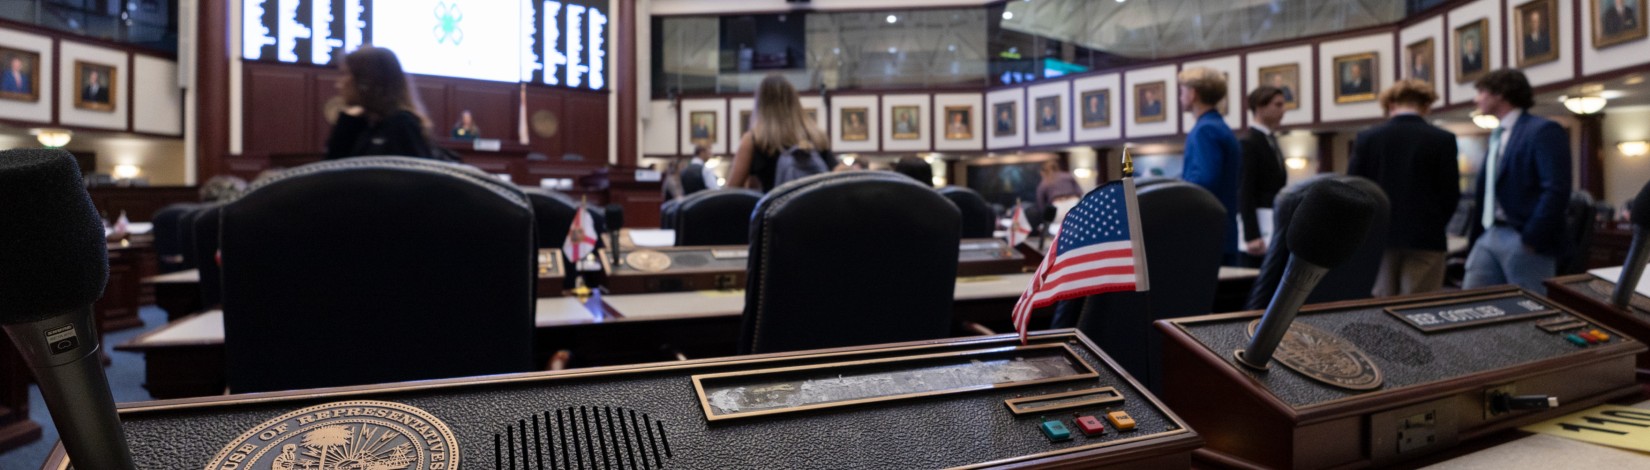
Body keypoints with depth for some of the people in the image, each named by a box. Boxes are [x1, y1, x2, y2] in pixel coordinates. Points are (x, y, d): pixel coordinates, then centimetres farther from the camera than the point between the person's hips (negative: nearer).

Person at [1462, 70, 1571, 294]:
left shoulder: (1543, 130, -8)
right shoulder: (1497, 135, 19)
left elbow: (1556, 190, -17)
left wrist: (1531, 239, -19)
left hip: (1522, 240, -8)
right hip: (1489, 237, 8)